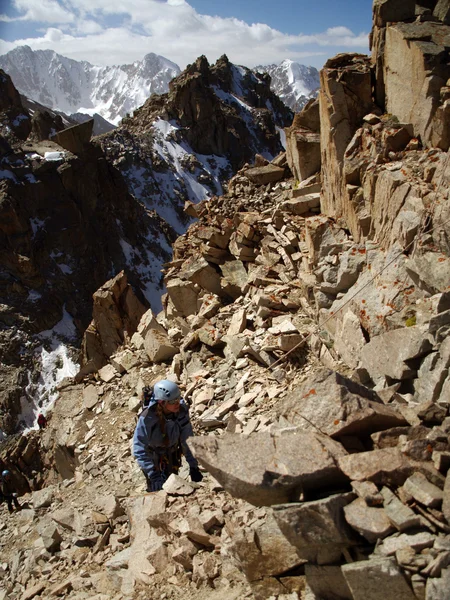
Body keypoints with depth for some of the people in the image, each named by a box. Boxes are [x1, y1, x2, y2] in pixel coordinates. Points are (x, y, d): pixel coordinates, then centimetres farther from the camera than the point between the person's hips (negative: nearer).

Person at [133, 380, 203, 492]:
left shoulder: (182, 410, -26)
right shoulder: (147, 418, -36)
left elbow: (187, 439, -14)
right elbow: (139, 450, -32)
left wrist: (193, 466, -13)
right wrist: (154, 476, -36)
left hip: (172, 453, 3)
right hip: (152, 456, -3)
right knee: (155, 489, 6)